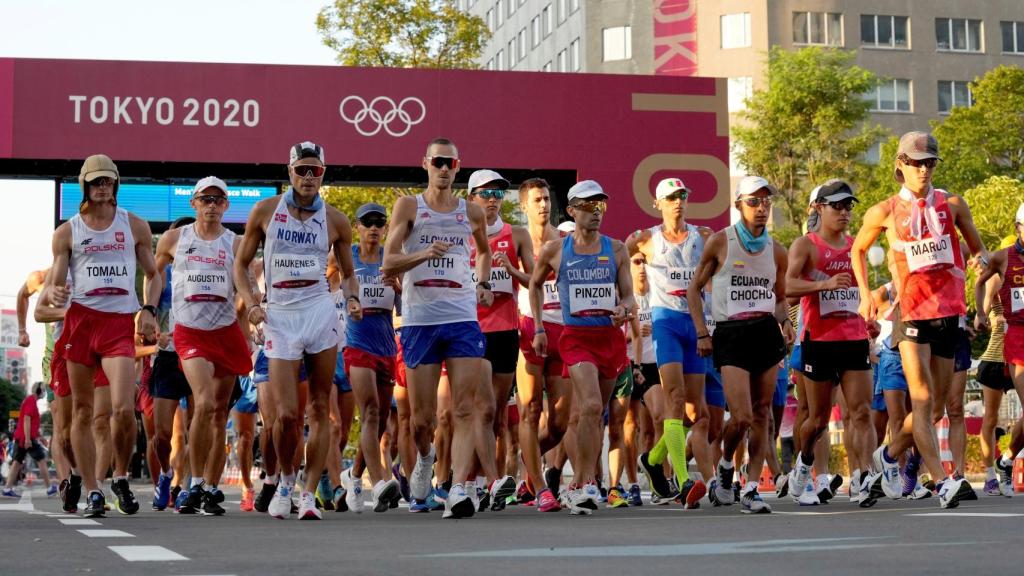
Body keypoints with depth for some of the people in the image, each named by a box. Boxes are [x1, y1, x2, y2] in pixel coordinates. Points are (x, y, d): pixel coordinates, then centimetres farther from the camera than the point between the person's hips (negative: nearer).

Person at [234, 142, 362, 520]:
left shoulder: (335, 221, 6)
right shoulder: (265, 211, 4)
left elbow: (347, 273, 17)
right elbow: (241, 263, 10)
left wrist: (353, 299, -4)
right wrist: (250, 304, -5)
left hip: (321, 313, 1)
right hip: (279, 316, -1)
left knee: (320, 410, -1)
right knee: (287, 413, -8)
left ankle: (309, 493, 6)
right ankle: (285, 479, 17)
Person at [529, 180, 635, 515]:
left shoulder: (616, 250, 7)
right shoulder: (554, 250, 2)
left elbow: (629, 296, 7)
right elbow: (535, 285, 18)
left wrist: (625, 308, -16)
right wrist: (538, 329, 13)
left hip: (610, 336, 3)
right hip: (576, 336, -3)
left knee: (594, 413, 11)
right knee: (591, 407, -22)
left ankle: (578, 484, 23)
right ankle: (587, 485, -19)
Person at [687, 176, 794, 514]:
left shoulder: (776, 251, 9)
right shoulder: (720, 242, -1)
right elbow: (694, 288, 6)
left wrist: (786, 322, 1)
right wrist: (701, 333, -2)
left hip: (766, 332, 4)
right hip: (730, 334, -4)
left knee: (761, 416, 2)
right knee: (742, 417, -14)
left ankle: (751, 489, 8)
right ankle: (725, 467, 16)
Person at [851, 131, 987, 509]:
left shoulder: (952, 205, 8)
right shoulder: (885, 212, 3)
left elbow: (977, 247, 18)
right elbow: (857, 250, 17)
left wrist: (981, 259, -6)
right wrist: (865, 293, 6)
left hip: (949, 311, 3)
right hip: (911, 312, -3)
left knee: (936, 407, 9)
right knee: (922, 400, -16)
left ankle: (889, 456, 33)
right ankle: (944, 484, -19)